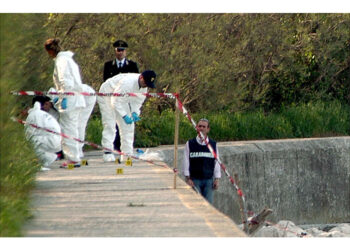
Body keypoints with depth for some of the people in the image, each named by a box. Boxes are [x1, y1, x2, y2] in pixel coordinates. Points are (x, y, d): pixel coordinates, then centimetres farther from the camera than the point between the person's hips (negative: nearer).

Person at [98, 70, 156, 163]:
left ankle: (127, 154, 4)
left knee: (128, 126, 2)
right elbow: (115, 102, -32)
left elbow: (137, 101, 0)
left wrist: (135, 113, -18)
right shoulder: (127, 82, -37)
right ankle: (107, 153, -18)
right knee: (110, 125, -16)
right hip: (107, 98, -8)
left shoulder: (144, 86, -12)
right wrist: (124, 116, -36)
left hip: (122, 100, 8)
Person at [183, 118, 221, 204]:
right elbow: (186, 162, 3)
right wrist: (188, 178, -4)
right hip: (194, 180, -1)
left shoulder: (213, 144, 8)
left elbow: (216, 163, 10)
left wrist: (217, 179, 3)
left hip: (208, 180, 1)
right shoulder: (190, 144, 4)